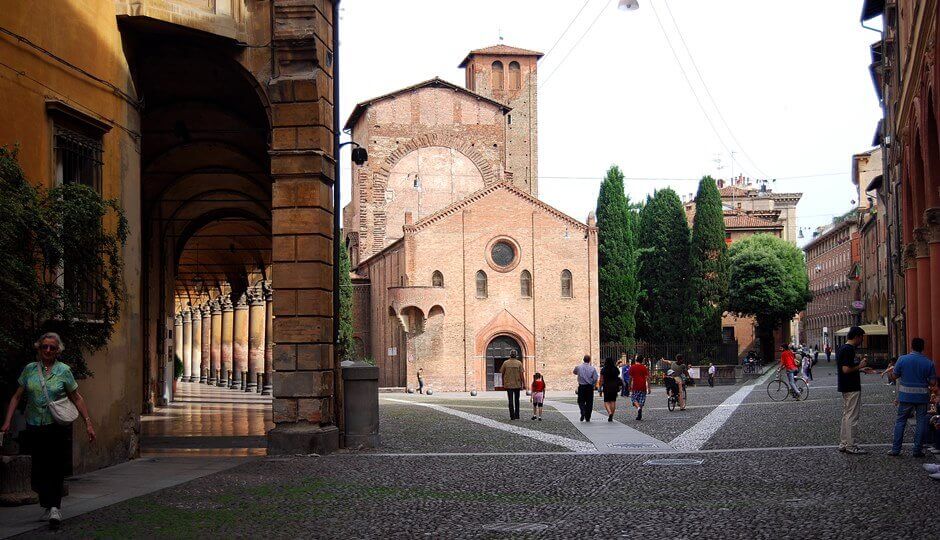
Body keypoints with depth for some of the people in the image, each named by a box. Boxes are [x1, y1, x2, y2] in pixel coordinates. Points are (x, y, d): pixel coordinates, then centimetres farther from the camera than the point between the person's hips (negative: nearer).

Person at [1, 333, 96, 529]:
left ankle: (54, 507, -6)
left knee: (57, 469, -8)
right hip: (35, 428, 2)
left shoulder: (64, 371, 1)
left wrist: (88, 424, 1)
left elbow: (77, 399, 5)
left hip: (58, 427, -2)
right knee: (40, 469, 3)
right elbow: (16, 397, 11)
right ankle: (51, 507, 15)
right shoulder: (29, 369, 7)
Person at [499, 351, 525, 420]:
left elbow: (502, 373, 4)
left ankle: (512, 416, -5)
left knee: (511, 401, 1)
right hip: (517, 384, 0)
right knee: (516, 400, 15)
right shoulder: (519, 363, -4)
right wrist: (523, 384, -2)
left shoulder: (505, 363, -2)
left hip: (508, 384, 0)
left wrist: (503, 383, 16)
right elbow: (521, 374, -8)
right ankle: (517, 415, 15)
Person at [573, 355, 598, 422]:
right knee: (589, 402, 8)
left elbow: (574, 372, 18)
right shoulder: (592, 368, -5)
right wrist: (593, 386, 9)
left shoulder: (578, 367, -3)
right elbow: (595, 378, -7)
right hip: (590, 387, 0)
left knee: (581, 401, 10)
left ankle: (583, 412, -18)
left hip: (581, 387, 0)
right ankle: (587, 418, 9)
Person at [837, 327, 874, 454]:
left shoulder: (842, 349, 13)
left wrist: (861, 370, 18)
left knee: (846, 416, 15)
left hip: (845, 388, 10)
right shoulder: (849, 350, -19)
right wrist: (860, 366, -12)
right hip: (852, 388, -10)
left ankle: (843, 444, 19)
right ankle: (850, 446, 0)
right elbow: (846, 369, -26)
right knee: (852, 417, -4)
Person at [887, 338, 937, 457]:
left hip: (906, 396, 0)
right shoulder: (929, 362, -4)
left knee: (900, 422, 8)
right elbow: (933, 382, -3)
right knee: (921, 422, 7)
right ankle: (918, 450, 8)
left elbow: (894, 376, -1)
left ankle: (896, 449, 8)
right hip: (922, 397, 0)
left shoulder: (902, 359, -7)